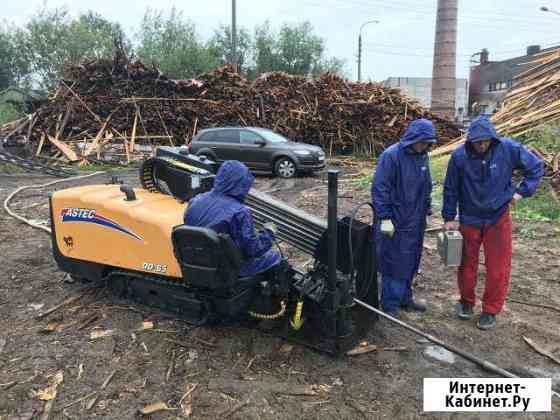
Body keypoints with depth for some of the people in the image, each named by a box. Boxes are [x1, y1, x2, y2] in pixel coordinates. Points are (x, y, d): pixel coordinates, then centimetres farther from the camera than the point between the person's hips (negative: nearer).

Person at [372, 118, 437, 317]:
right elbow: (380, 188, -17)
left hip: (416, 221, 7)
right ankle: (390, 305, 15)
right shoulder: (391, 156, -15)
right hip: (395, 222, -7)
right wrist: (385, 218, -18)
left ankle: (405, 297, 33)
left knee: (411, 262, 16)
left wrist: (427, 210, 18)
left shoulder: (422, 156, 8)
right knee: (393, 263, 1)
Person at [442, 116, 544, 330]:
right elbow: (451, 189, -3)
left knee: (498, 268, 4)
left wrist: (522, 191, -6)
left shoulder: (508, 149, -13)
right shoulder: (459, 156, -14)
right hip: (469, 219, 0)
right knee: (467, 265, 12)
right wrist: (449, 218, -1)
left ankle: (490, 310, 22)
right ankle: (466, 302, 34)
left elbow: (536, 166, 3)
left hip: (498, 218, 0)